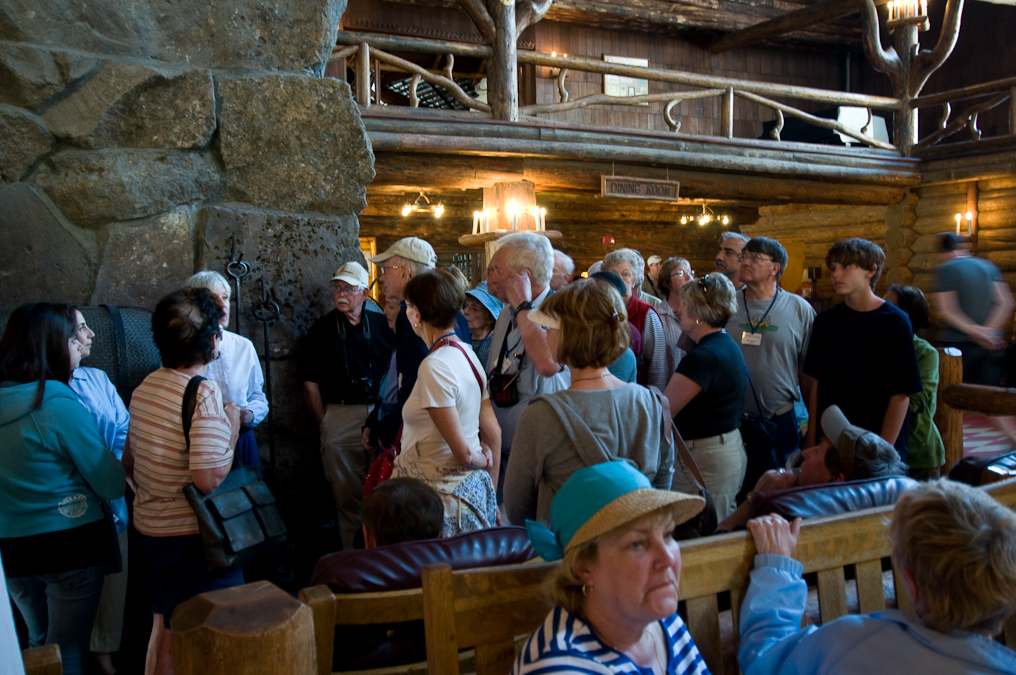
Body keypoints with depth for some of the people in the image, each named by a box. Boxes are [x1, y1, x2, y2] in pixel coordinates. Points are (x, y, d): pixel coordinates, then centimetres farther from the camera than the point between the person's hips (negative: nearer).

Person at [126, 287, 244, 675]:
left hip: (147, 528, 8)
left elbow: (129, 462, 14)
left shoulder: (145, 387, 4)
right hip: (190, 538, -8)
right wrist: (232, 429, -14)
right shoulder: (205, 395, -22)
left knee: (163, 628, 24)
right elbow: (208, 480, -27)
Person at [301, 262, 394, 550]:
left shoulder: (382, 324, 7)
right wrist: (324, 424, 0)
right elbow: (310, 384, 7)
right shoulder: (321, 329, 7)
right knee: (348, 497, 3)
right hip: (339, 417, 0)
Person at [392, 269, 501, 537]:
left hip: (442, 491, -8)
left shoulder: (434, 367, -19)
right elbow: (493, 432, 9)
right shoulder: (467, 353, 5)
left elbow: (462, 452, -18)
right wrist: (490, 490, 16)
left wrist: (483, 461, 3)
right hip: (473, 486, 8)